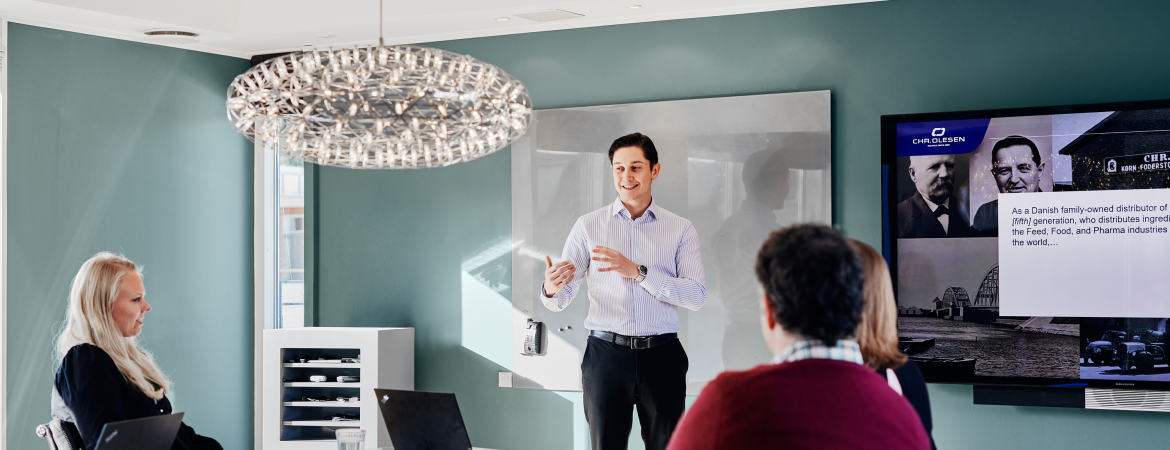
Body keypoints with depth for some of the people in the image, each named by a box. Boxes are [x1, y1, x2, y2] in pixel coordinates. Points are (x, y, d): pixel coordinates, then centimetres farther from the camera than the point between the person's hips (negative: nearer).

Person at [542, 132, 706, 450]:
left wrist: (638, 271, -16)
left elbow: (697, 296, -7)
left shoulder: (680, 230, 6)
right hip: (606, 354, 0)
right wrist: (551, 289, -22)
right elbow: (560, 301, 2)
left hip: (661, 356, 0)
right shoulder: (588, 226, 7)